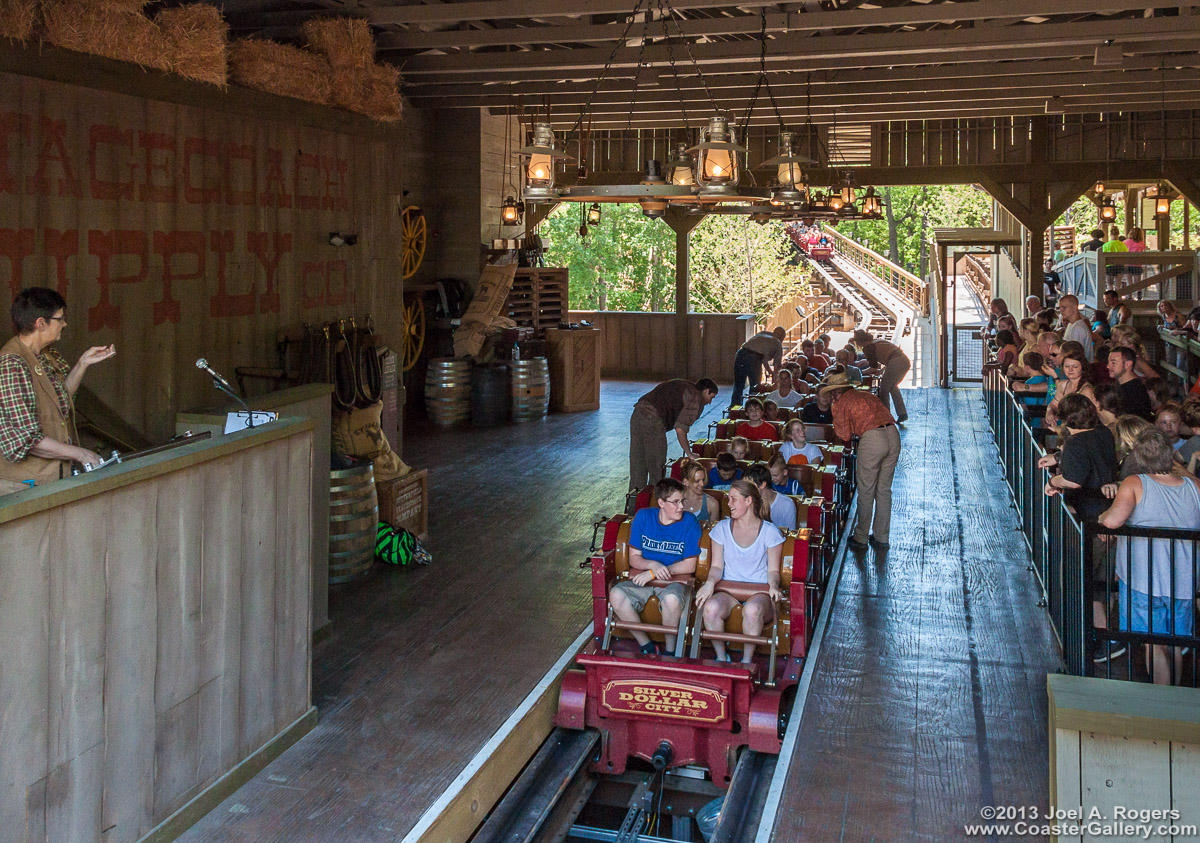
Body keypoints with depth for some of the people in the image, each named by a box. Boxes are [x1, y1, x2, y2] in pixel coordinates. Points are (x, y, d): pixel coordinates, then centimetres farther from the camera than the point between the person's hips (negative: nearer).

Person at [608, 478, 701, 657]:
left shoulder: (689, 522, -5)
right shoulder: (643, 516, 3)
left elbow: (689, 566, -7)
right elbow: (634, 558, 4)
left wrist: (653, 573, -12)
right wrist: (653, 565, -19)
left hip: (674, 580, -3)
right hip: (642, 579, 3)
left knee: (671, 599, -38)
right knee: (616, 594, -26)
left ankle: (670, 651, -13)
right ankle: (647, 647, -13)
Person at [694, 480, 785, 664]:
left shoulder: (770, 531, 3)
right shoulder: (722, 528, 10)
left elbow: (773, 570, 2)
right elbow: (716, 566, 7)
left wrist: (773, 586, -21)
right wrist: (710, 582, -16)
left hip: (760, 591, -2)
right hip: (728, 590, 2)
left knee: (752, 609, -40)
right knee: (711, 608, -34)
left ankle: (747, 660, -18)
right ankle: (721, 658, -13)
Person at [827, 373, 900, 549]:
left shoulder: (841, 403, 8)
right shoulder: (866, 394, 27)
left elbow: (844, 436, 7)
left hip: (872, 438, -6)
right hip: (893, 435, 7)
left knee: (866, 491, 4)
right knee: (884, 490, 16)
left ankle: (861, 538, 13)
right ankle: (882, 537, 24)